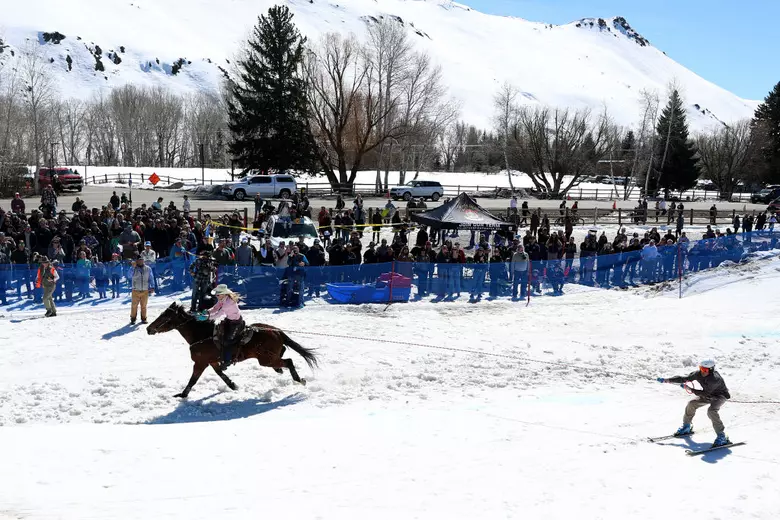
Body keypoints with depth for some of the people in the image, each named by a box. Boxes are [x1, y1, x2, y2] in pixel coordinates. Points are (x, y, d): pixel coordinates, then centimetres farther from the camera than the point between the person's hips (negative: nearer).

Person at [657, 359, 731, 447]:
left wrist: (691, 390, -27)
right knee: (692, 404, -1)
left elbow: (705, 393, -33)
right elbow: (684, 378, -11)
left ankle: (722, 437, -26)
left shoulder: (715, 379, -37)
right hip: (709, 395, 7)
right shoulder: (699, 374, -19)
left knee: (711, 410, -31)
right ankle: (686, 427, 20)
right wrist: (667, 380, -15)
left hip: (720, 396, -7)